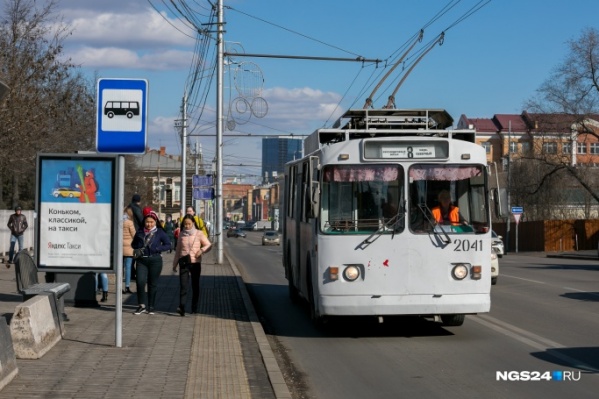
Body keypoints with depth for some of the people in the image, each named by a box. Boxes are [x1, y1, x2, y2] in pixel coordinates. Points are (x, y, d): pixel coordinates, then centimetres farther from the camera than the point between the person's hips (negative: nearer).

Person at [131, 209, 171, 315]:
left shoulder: (159, 232, -1)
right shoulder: (140, 231, 6)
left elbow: (168, 245, 1)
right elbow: (133, 244, 18)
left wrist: (157, 249, -13)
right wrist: (137, 249, -4)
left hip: (155, 260, -1)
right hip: (142, 260, 1)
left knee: (152, 284, 5)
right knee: (140, 281, -13)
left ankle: (151, 307, 16)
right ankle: (142, 305, 0)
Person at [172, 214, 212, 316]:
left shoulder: (199, 233, -1)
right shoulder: (181, 234, 8)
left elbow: (208, 245, 2)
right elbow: (178, 250, 16)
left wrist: (202, 250, -19)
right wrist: (175, 264, 18)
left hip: (195, 263, -1)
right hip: (184, 263, 1)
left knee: (195, 286, 8)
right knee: (183, 285, -12)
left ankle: (194, 308, 18)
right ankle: (181, 308, -22)